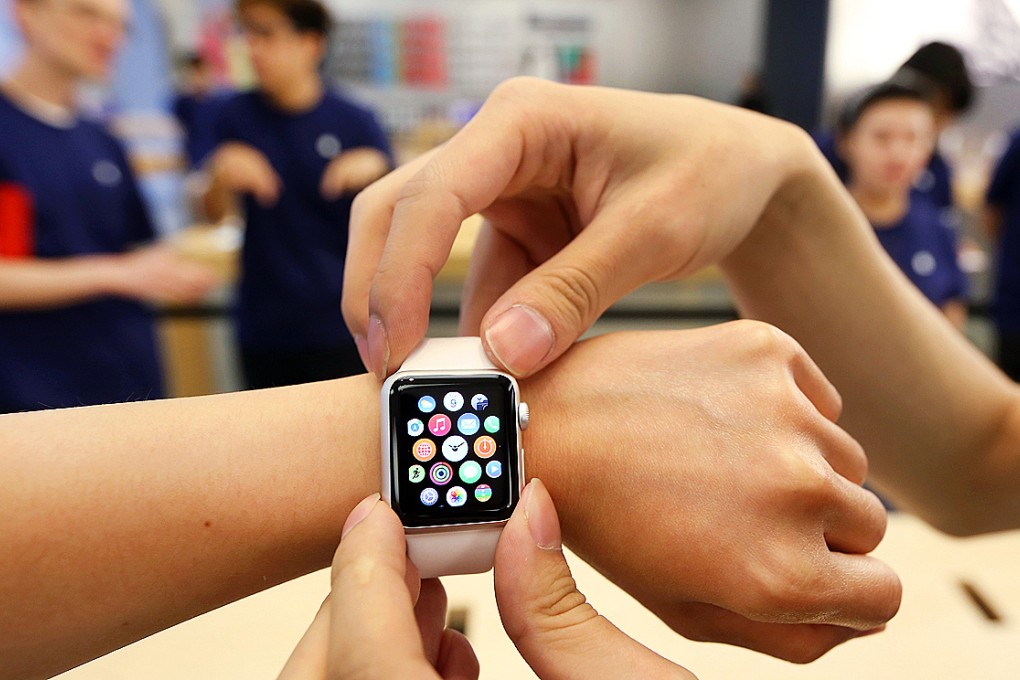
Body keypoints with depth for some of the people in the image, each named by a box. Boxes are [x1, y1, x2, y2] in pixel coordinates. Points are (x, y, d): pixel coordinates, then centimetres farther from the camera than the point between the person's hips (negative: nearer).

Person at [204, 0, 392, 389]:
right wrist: (222, 179, -20)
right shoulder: (238, 116, 4)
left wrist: (376, 172, -19)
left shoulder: (354, 122, -2)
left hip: (341, 323, -2)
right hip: (264, 325, 2)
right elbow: (212, 213, 1)